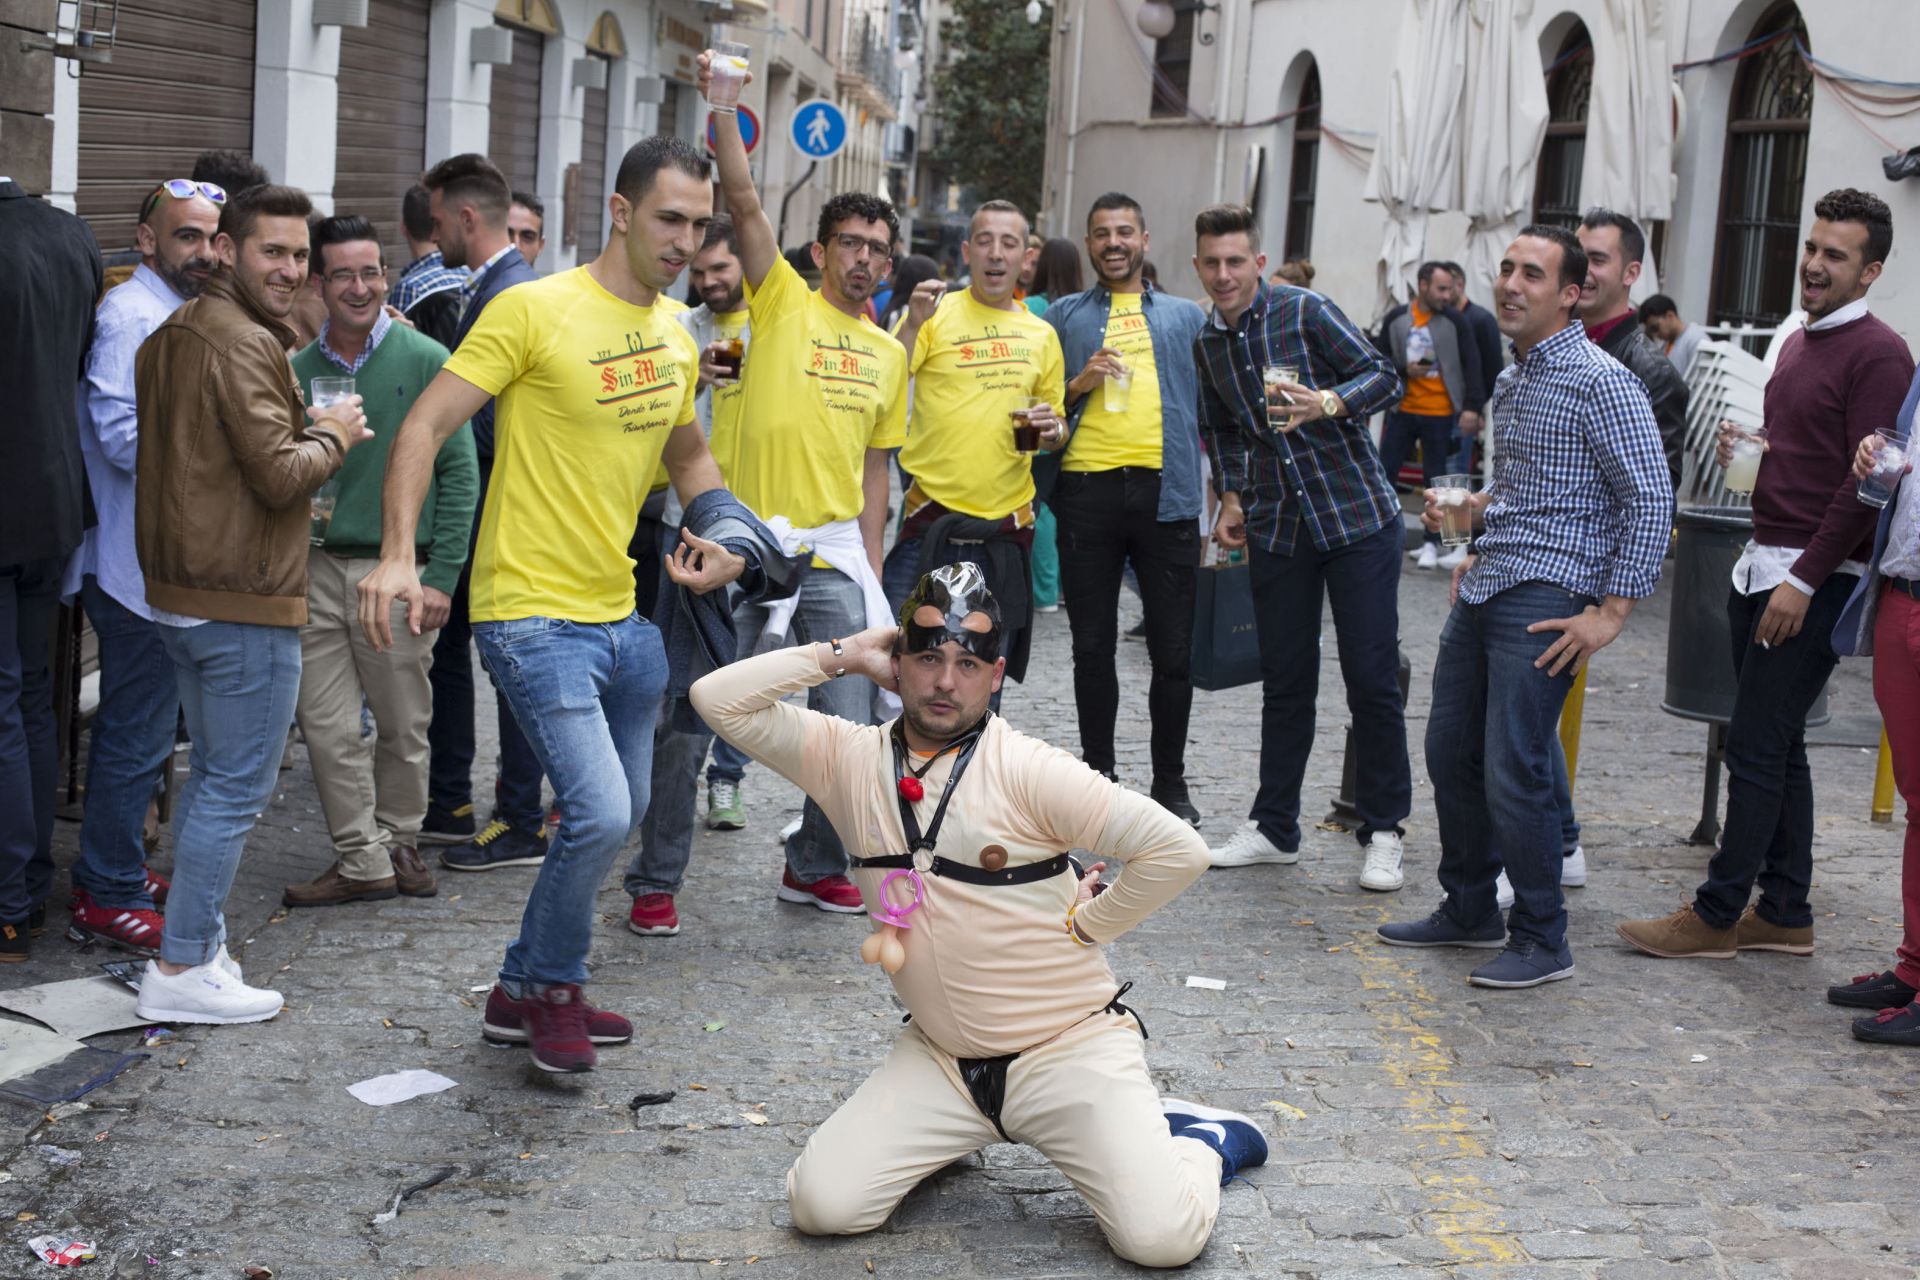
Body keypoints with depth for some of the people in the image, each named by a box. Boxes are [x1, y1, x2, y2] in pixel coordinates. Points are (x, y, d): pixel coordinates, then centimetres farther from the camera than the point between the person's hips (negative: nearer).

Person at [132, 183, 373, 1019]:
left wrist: (306, 433, 10)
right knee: (240, 785, -2)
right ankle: (181, 968, 2)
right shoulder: (244, 343, -17)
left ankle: (197, 940, 26)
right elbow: (281, 477, -22)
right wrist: (332, 436, -4)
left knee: (211, 770, 19)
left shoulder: (172, 335, 14)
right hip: (244, 603, -10)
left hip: (177, 592, 10)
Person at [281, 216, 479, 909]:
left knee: (403, 726, 8)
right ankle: (363, 859, 14)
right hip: (315, 570, 3)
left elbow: (460, 474, -4)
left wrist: (440, 578, -8)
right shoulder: (299, 370, 5)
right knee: (327, 727, 2)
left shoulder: (424, 361, -3)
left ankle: (399, 841, 27)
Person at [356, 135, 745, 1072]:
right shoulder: (536, 309, -13)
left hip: (620, 613, 8)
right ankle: (550, 987, 9)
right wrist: (398, 556, -27)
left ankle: (527, 991, 33)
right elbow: (424, 428, -15)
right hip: (534, 611, -8)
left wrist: (718, 536, 7)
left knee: (619, 814, 16)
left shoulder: (674, 333, 10)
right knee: (599, 814, -17)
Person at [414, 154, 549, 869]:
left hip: (499, 509, -11)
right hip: (473, 508, 11)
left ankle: (523, 827, 8)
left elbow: (491, 424, -24)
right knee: (448, 644, 17)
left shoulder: (512, 296, -19)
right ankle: (448, 806, 28)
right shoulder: (486, 287, 14)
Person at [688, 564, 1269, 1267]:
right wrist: (841, 655, -6)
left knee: (1161, 1236, -19)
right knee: (821, 1202, -11)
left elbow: (1178, 850, -19)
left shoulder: (1028, 771, -15)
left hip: (1070, 1045, -4)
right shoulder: (849, 758, -1)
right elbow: (718, 698, -6)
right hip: (939, 1055, 4)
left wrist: (1085, 925, -10)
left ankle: (1196, 1139, 16)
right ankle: (955, 1132, 17)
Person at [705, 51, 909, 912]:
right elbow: (744, 202, -11)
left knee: (849, 727, 4)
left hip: (834, 554, 4)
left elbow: (874, 469, 16)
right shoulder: (784, 302, 2)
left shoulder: (889, 355, 14)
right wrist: (722, 107, -19)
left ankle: (815, 868, 23)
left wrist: (872, 566, 11)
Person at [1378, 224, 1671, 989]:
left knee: (1513, 772, -9)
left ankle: (1541, 940, 4)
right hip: (1483, 590, 9)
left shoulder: (1600, 382, -11)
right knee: (1451, 755, 12)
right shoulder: (1512, 381, 16)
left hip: (1546, 602, -9)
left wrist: (1611, 613, -17)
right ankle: (1469, 911, 28)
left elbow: (1650, 501, -14)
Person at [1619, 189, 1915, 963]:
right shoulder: (1797, 344, 16)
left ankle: (1716, 915, -1)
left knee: (1756, 745, -7)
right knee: (1777, 745, 12)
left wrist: (1804, 580, -20)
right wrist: (1741, 448, 4)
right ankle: (1785, 912, 19)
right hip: (1761, 566, 9)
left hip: (1816, 580, -9)